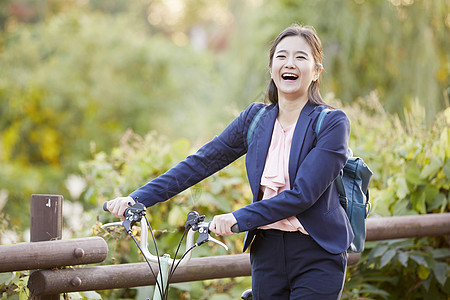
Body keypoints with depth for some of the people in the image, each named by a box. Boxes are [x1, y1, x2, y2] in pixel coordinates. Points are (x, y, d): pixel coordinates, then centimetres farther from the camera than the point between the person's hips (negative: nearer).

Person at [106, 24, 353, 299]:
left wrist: (239, 218, -25)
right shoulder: (255, 118, 7)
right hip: (267, 253, 4)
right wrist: (137, 199, -4)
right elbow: (201, 163, 4)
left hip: (317, 257, -4)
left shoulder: (333, 122, -8)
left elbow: (303, 193, -18)